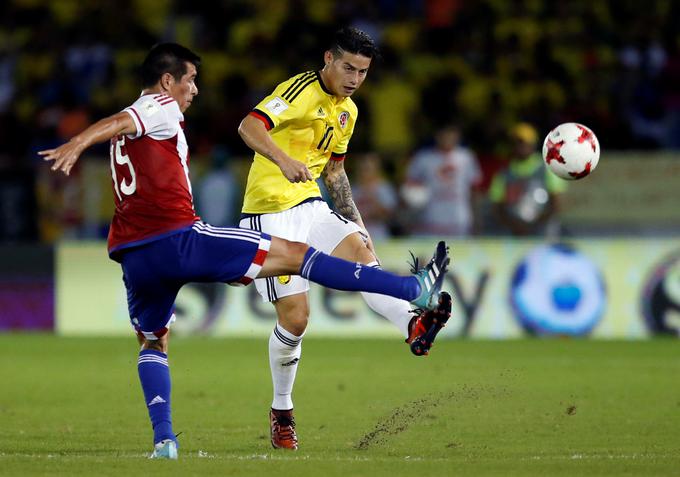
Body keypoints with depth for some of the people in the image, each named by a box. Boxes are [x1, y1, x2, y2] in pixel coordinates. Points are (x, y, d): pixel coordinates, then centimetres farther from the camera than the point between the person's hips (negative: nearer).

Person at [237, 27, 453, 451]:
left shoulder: (347, 111, 15)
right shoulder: (303, 90, -13)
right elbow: (249, 126, -28)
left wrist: (355, 221, 18)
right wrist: (283, 159, -46)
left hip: (310, 205, 7)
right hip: (270, 212, -7)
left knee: (360, 250, -23)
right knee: (295, 315, -8)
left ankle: (413, 325, -47)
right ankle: (282, 412, 11)